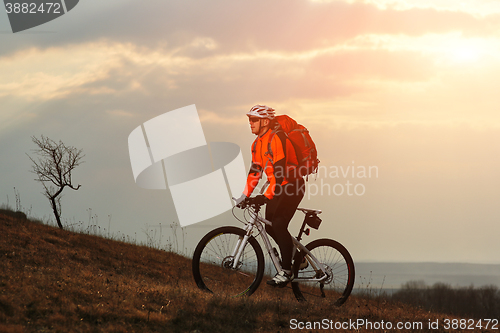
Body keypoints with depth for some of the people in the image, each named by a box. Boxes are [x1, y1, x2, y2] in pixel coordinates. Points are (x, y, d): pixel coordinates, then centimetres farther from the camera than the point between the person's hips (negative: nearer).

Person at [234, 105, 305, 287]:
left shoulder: (277, 139, -22)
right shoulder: (257, 144, 7)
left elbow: (279, 172, -29)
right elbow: (255, 171, 10)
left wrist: (266, 197, -33)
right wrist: (245, 196, 2)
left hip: (293, 186, -9)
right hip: (278, 188, 9)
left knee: (279, 225, -19)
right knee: (269, 226, 3)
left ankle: (286, 271, -13)